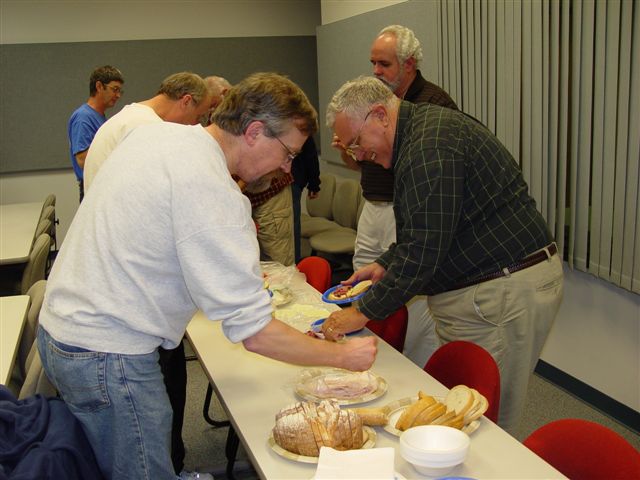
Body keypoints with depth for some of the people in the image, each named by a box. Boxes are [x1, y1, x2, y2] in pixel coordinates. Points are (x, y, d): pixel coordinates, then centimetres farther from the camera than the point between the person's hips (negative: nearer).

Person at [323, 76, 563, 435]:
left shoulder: (431, 147, -20)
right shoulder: (424, 129, 15)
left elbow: (424, 250, -23)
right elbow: (424, 230, 25)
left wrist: (365, 312, -15)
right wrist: (386, 265, 14)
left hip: (503, 294, -11)